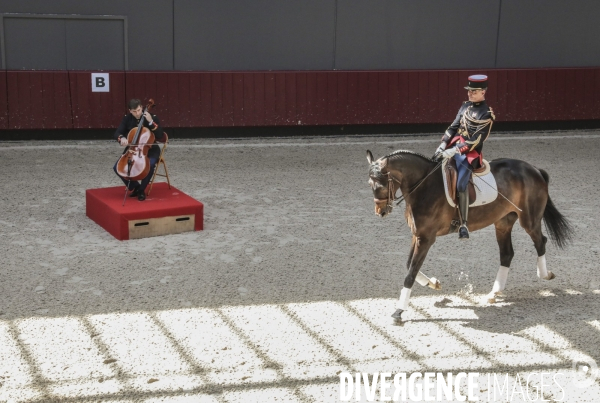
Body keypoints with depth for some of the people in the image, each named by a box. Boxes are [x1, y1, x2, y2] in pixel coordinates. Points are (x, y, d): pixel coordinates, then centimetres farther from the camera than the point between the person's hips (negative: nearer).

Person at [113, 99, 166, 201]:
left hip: (150, 149, -3)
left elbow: (160, 136, -19)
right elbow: (117, 133, -3)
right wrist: (122, 138, -28)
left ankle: (141, 190, -11)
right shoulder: (127, 118, -2)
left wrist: (151, 122, -30)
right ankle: (135, 186, 6)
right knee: (117, 167, -16)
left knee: (150, 165, -36)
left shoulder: (153, 117, -12)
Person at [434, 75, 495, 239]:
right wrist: (443, 144, -1)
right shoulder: (465, 105, 11)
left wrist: (454, 151, -22)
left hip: (470, 153, -8)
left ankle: (464, 225, -19)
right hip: (454, 145, 8)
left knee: (461, 185, -25)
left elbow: (476, 140, -16)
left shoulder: (486, 114, -10)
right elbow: (454, 126, 13)